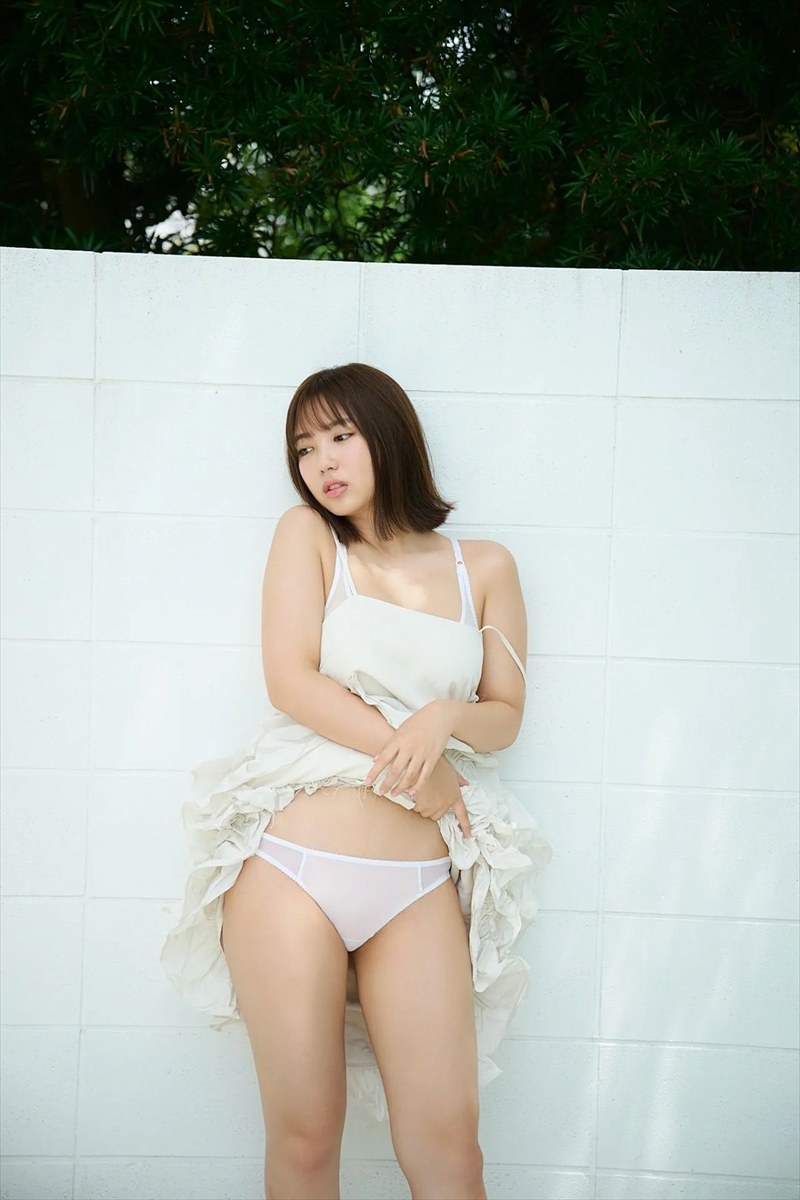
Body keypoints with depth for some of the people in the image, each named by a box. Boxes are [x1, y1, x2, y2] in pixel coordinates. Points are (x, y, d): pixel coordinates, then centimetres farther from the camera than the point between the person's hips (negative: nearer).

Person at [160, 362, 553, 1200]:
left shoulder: (485, 568, 11)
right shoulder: (306, 535, 7)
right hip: (292, 868, -1)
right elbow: (290, 683, -4)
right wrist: (409, 755, -9)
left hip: (421, 887, 1)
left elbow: (504, 716, 12)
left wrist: (446, 717, -10)